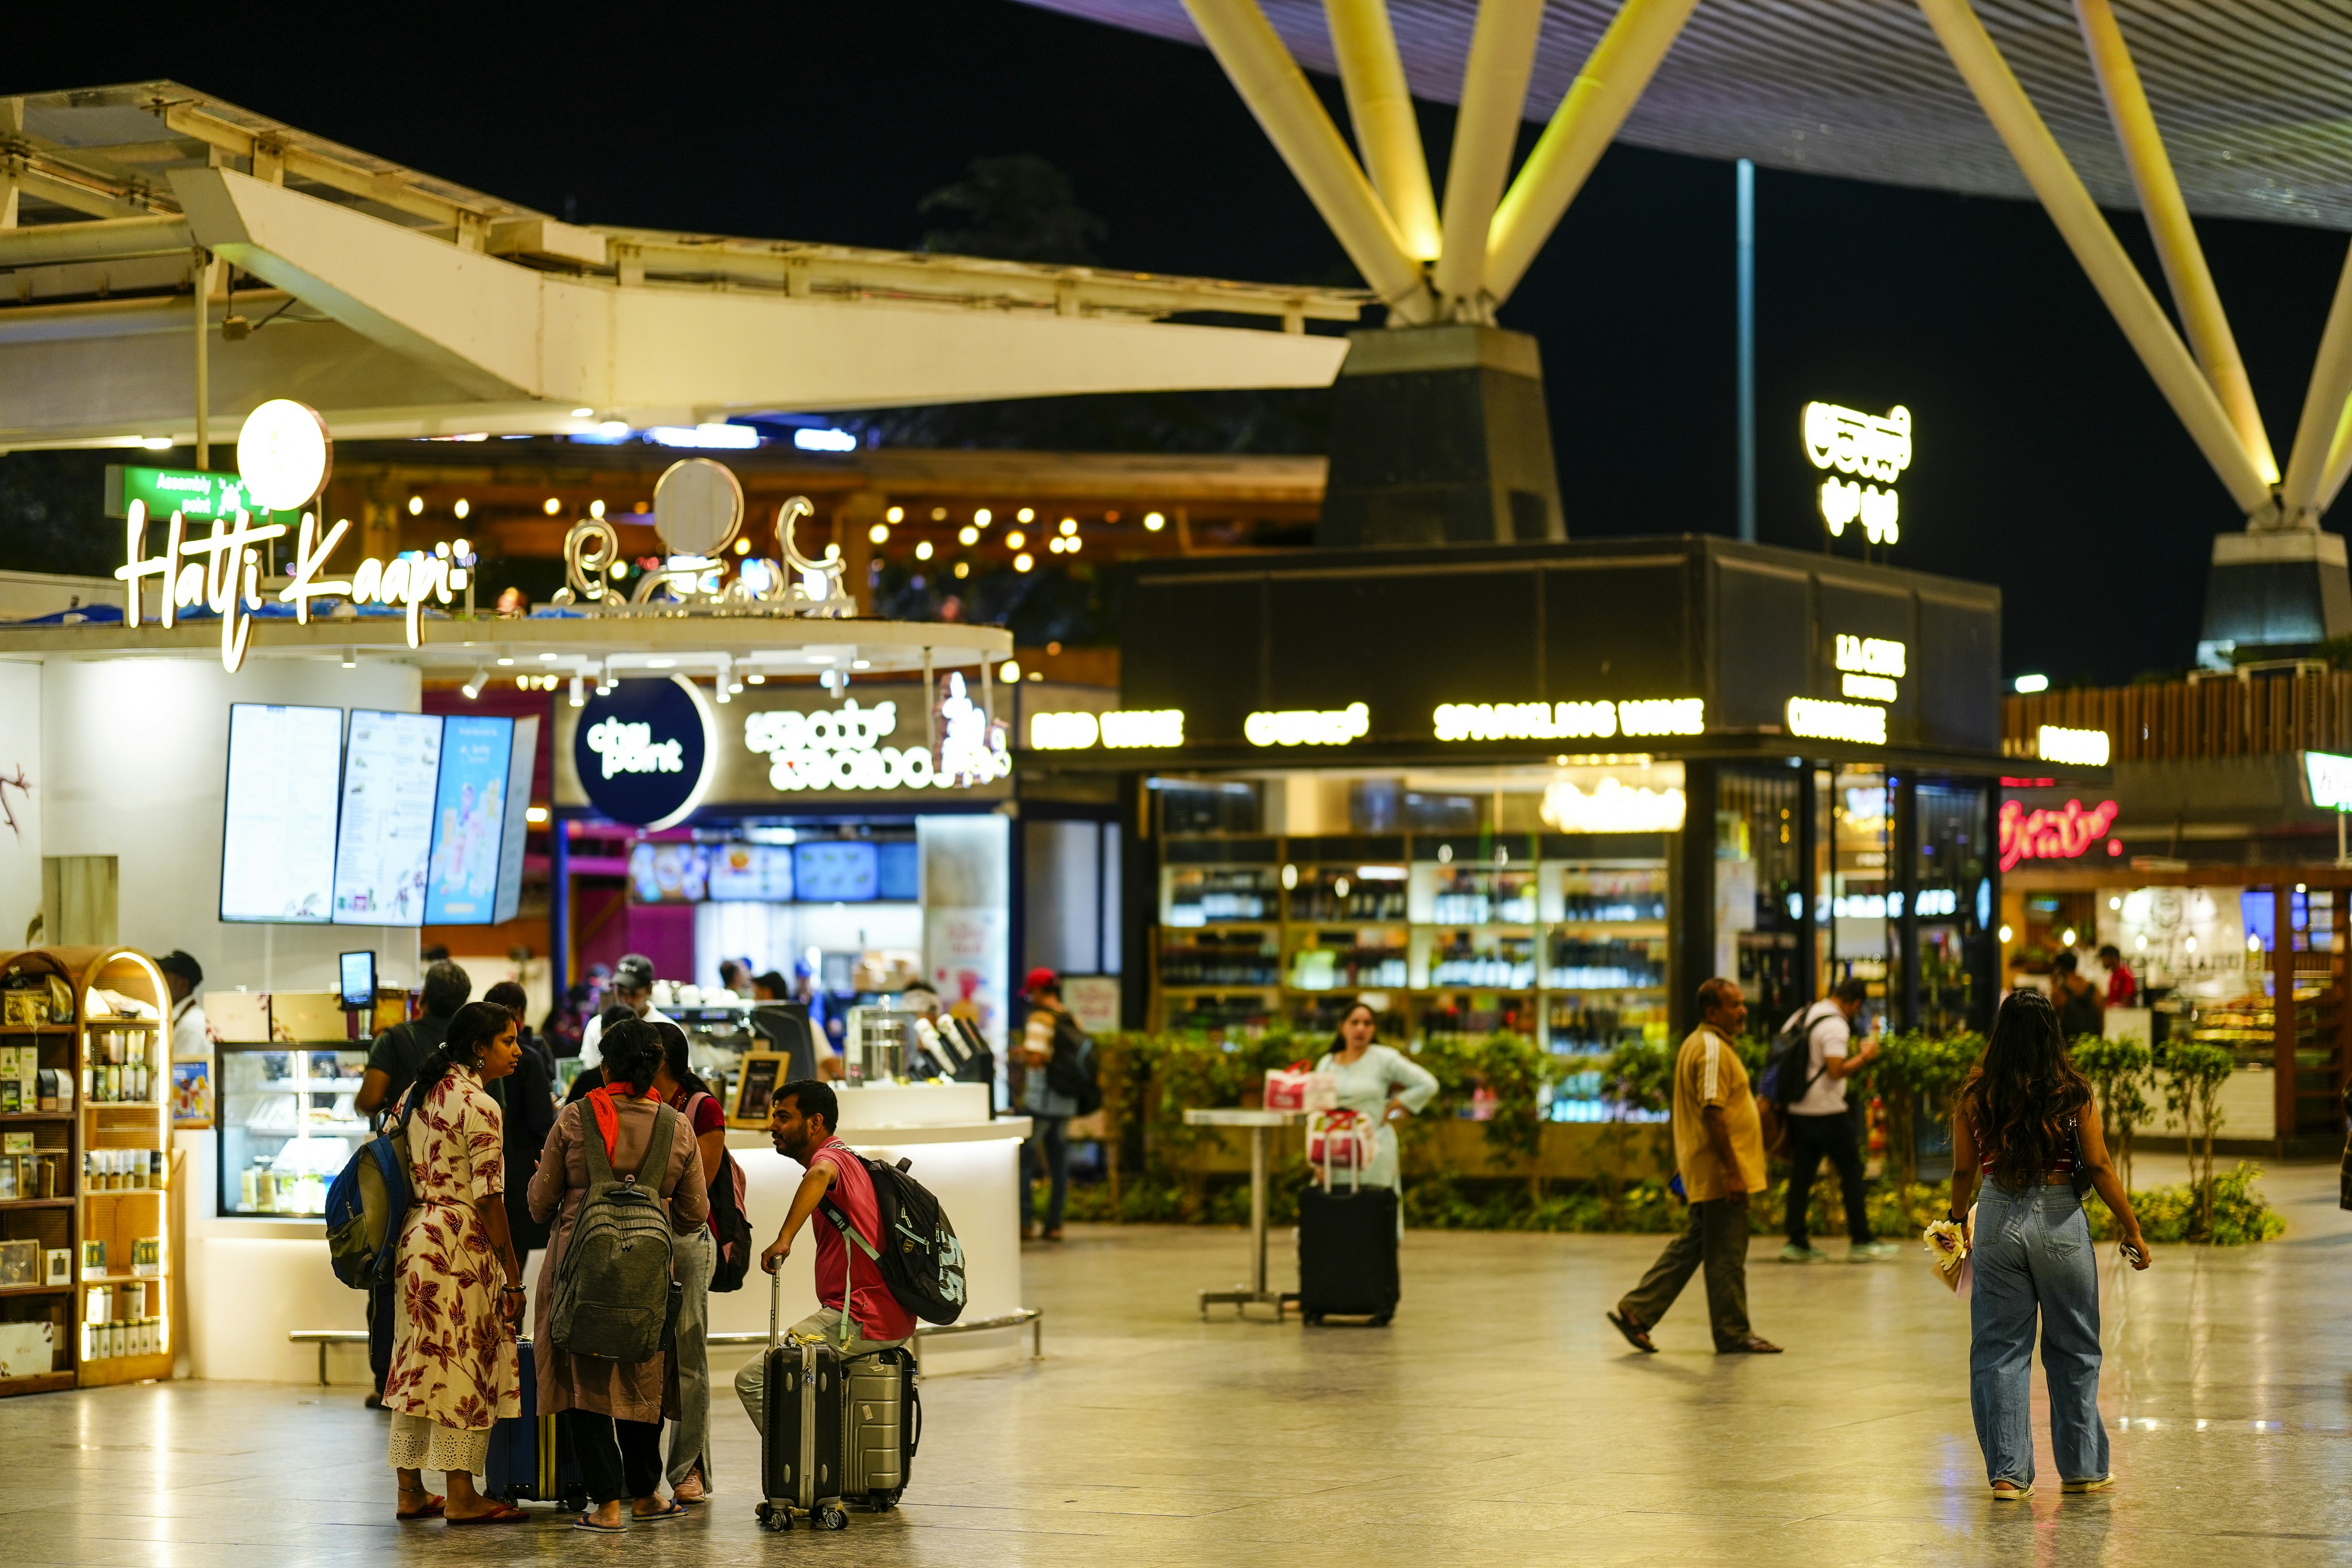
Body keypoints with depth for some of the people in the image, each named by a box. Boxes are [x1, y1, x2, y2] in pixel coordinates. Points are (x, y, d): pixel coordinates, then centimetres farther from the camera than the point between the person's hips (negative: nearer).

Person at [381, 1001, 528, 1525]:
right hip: (461, 1243, -8)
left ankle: (411, 1491, 15)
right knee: (462, 1364, -4)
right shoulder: (479, 1106, -13)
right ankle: (461, 1496, -2)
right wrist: (513, 1277, -11)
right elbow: (488, 1198, -15)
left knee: (418, 1363, 11)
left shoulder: (420, 1094, 12)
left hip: (415, 1235, 8)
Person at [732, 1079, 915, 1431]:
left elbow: (821, 1175, -37)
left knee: (752, 1379, -9)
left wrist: (784, 1239, -42)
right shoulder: (850, 1160, 22)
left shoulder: (831, 1156, -11)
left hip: (860, 1321, -11)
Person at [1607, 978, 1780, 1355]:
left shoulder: (1696, 1044, 16)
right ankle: (1734, 1335, 5)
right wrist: (1733, 1172, -23)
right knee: (1727, 1254, -2)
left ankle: (1636, 1311, 13)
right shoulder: (1713, 1050, -16)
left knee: (1692, 1246, 14)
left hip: (1703, 1173, 10)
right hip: (1720, 1172, -10)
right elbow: (1713, 1113, -23)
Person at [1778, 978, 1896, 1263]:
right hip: (1827, 1111, -8)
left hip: (1798, 1109, 8)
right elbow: (1836, 1070, -23)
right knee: (1852, 1172, 2)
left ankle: (1796, 1242, 6)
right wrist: (1864, 1057, -9)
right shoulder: (1836, 1026, -15)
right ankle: (1861, 1241, 3)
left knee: (1801, 1174, 8)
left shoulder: (1802, 1018, 11)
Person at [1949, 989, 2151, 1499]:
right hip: (2060, 1223, -1)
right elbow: (2099, 1167, -6)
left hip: (1997, 1222, 1)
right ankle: (2081, 1468, 19)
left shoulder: (1975, 1097, -4)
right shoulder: (2073, 1093, -7)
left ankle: (2008, 1471, 4)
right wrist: (2132, 1231, 3)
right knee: (2073, 1351, 12)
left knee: (1999, 1350, 7)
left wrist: (1957, 1219, 22)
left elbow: (1964, 1171, 3)